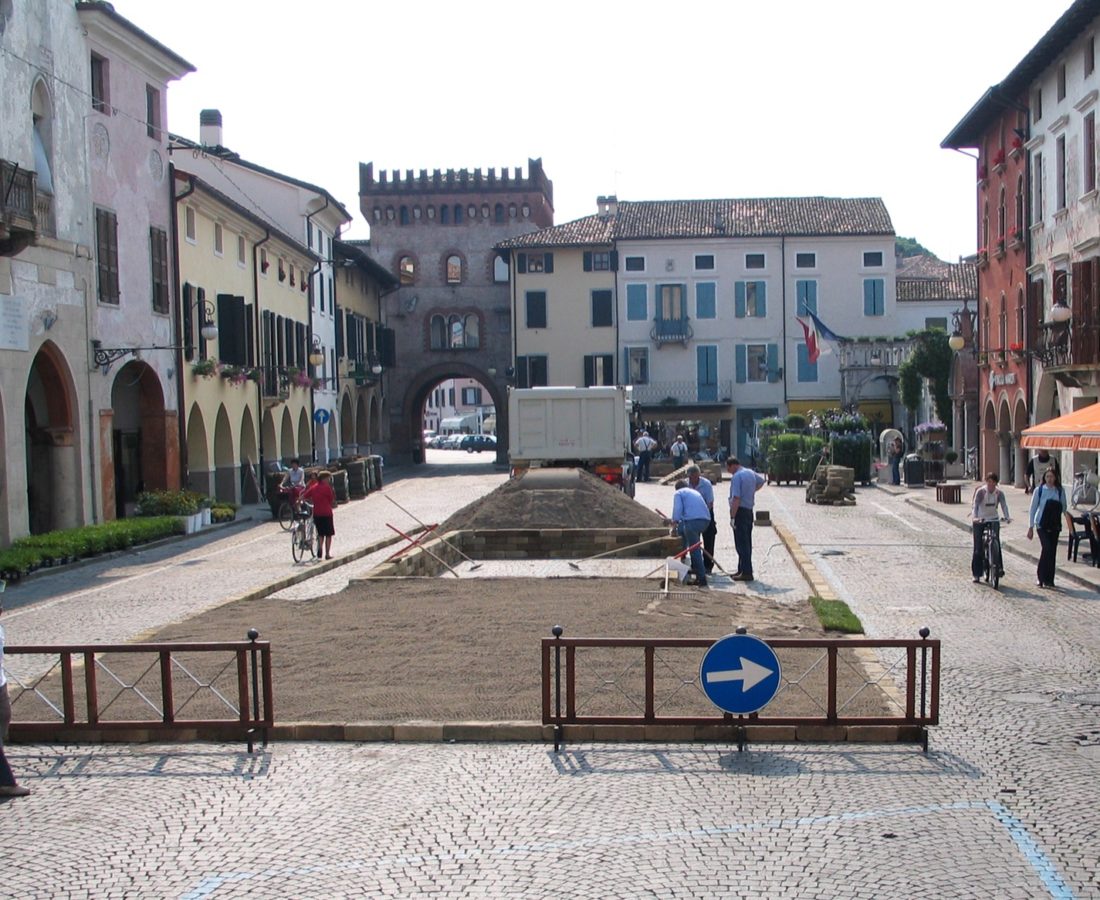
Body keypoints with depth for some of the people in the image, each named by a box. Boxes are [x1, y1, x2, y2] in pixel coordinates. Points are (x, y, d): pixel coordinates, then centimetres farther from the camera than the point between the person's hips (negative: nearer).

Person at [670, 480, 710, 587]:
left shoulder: (678, 493, 14)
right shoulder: (695, 492, 33)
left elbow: (677, 509, -4)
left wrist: (674, 524, -5)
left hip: (692, 520, -7)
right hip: (705, 519, 7)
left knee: (695, 549, -5)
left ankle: (702, 578, -9)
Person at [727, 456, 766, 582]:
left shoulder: (736, 477, -17)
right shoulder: (751, 473, 11)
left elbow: (736, 499, -24)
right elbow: (761, 481, 33)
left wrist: (732, 517, -22)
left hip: (740, 511, -9)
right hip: (749, 511, 9)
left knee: (741, 543, -7)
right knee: (747, 542, 14)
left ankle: (746, 573, -8)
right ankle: (742, 570, 22)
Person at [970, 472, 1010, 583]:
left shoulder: (999, 493, -5)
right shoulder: (980, 492, -12)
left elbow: (1004, 505, -16)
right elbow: (975, 505, -23)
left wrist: (1007, 517, -35)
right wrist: (975, 517, -41)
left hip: (993, 519, 1)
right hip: (980, 520, -1)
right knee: (978, 547, 0)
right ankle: (976, 574, 9)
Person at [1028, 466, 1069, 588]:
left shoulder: (1060, 491, 4)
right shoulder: (1039, 490, -1)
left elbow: (1064, 508, 12)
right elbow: (1033, 509, 1)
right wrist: (1031, 527, -1)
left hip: (1055, 525, 3)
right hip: (1042, 525, -3)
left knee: (1052, 551, 2)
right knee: (1047, 547, -19)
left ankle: (1049, 579, 11)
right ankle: (1040, 577, -11)